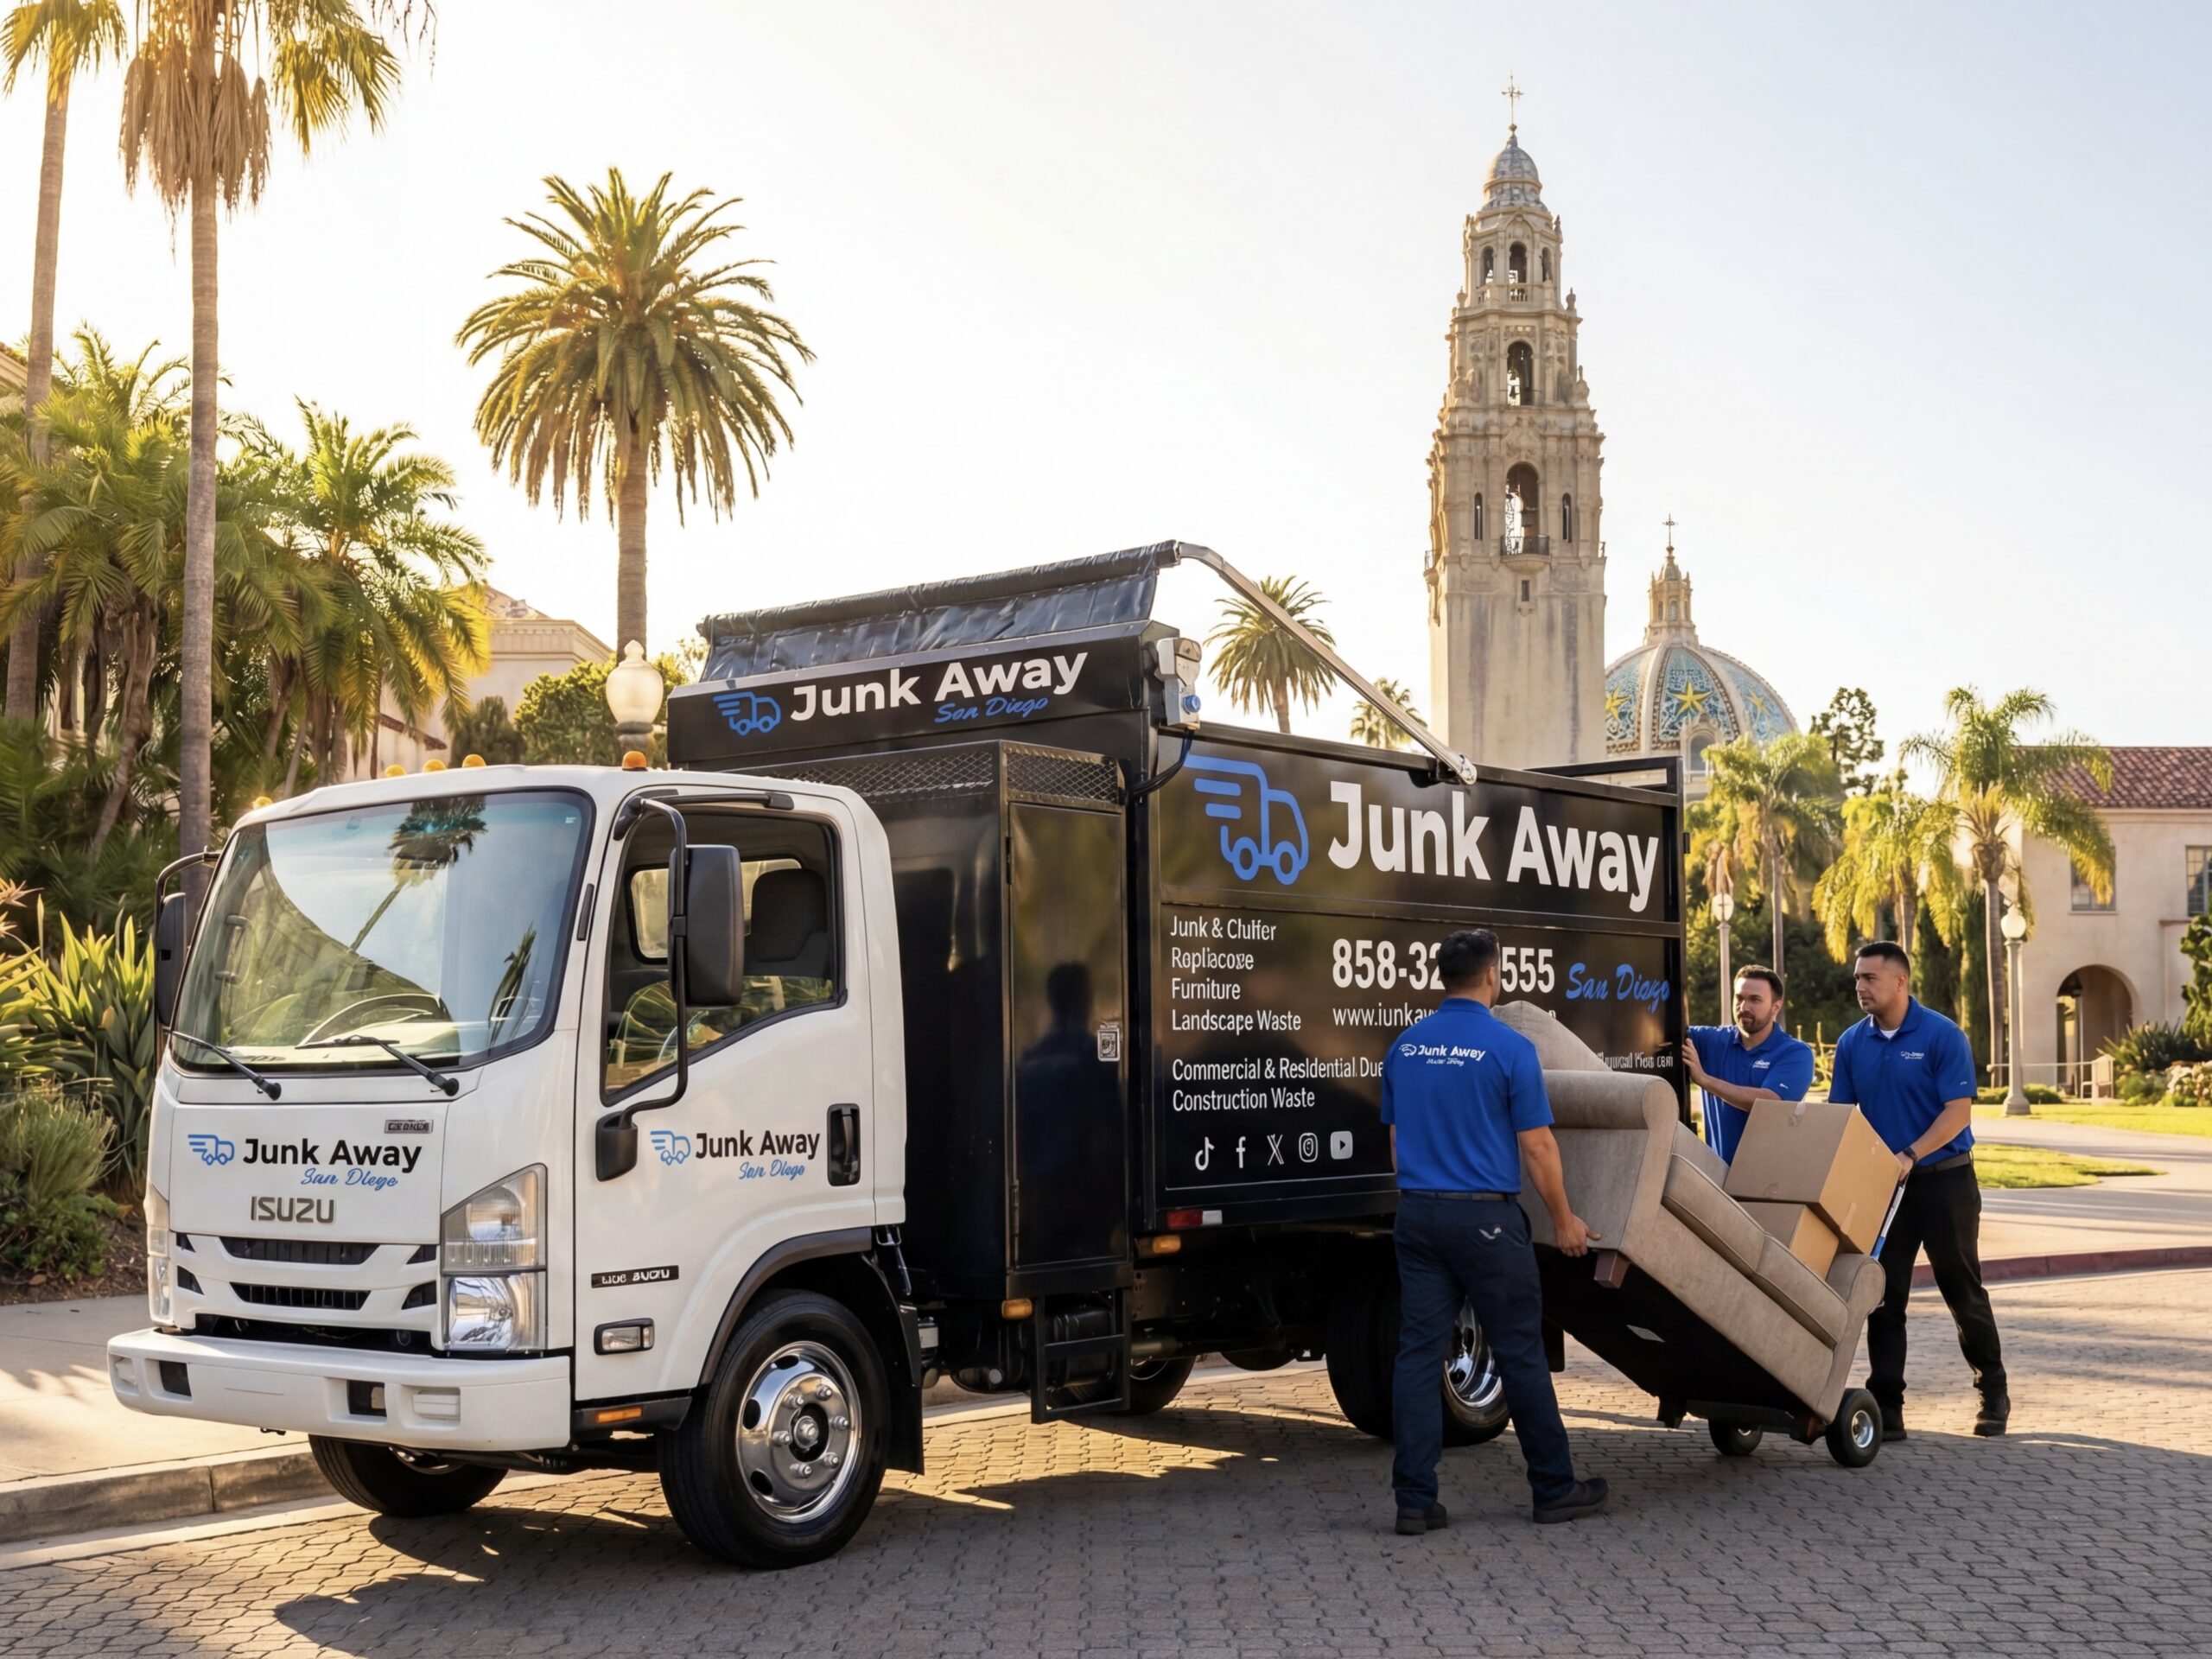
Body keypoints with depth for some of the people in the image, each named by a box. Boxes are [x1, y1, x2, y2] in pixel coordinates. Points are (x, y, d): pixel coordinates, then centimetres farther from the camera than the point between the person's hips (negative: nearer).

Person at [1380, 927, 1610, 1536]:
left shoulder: (1404, 1048, 7)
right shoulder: (1509, 1047, -10)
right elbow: (1537, 1147, -8)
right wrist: (1564, 1219, 4)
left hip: (1418, 1215, 5)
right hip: (1486, 1218, -5)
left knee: (1418, 1351, 4)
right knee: (1520, 1353, 6)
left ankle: (1414, 1500, 3)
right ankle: (1554, 1489, 17)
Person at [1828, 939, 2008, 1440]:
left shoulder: (1943, 1036, -11)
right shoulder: (1852, 1043, 4)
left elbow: (1959, 1110, -16)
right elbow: (1839, 1111, 8)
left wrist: (1911, 1155, -25)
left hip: (1944, 1178, -4)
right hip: (1883, 1185, 4)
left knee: (1963, 1290, 7)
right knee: (1884, 1298, 1)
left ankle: (1994, 1392, 26)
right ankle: (1886, 1408, 3)